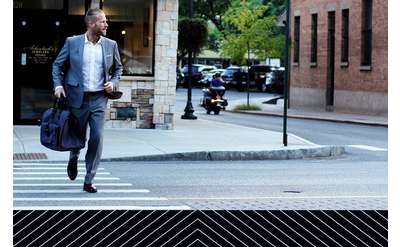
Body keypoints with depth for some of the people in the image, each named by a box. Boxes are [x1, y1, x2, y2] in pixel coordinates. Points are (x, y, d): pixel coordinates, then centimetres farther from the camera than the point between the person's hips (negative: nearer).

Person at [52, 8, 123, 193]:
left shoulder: (110, 45, 5)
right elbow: (58, 65, 7)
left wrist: (113, 83, 0)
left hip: (99, 98, 1)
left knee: (97, 138, -9)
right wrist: (58, 84, -7)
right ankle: (73, 159, 45)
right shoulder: (72, 42, -1)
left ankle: (89, 181, -1)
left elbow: (118, 68, 18)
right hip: (77, 98, -1)